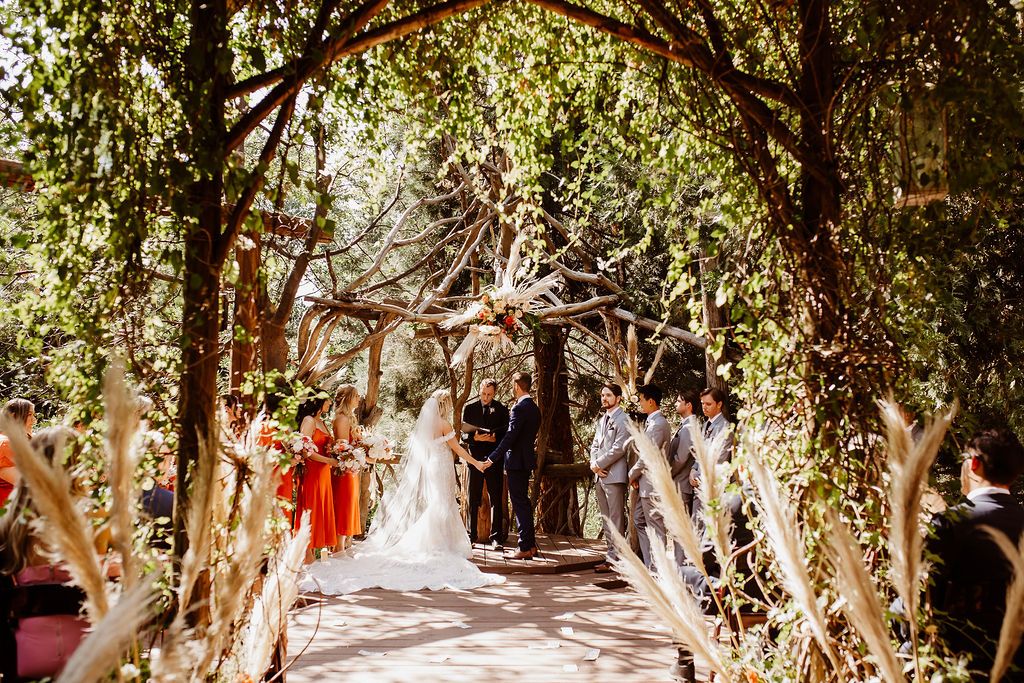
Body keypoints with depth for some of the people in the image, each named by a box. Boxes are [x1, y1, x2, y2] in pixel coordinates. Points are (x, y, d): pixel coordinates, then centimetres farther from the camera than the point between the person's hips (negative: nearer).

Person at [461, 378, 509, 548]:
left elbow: (506, 435, 4)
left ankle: (496, 537, 5)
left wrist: (495, 439, -16)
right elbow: (464, 433, 5)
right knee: (473, 499, 7)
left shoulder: (501, 409, 4)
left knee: (496, 499, 0)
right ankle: (471, 535, 17)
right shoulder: (469, 408, 6)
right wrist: (475, 438, -15)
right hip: (475, 457, 1)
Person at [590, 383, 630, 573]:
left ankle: (614, 559, -5)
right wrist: (594, 464, 0)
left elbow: (619, 448, -15)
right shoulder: (602, 420, 20)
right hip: (600, 475, 9)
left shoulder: (623, 420, -7)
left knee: (616, 519, -6)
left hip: (614, 475, -9)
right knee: (606, 519, 12)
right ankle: (612, 554, 18)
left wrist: (599, 464, -11)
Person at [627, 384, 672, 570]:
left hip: (652, 483, -10)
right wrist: (637, 474, 8)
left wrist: (633, 474, -8)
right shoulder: (650, 422, 13)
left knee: (655, 524, -3)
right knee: (639, 519, 17)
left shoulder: (659, 424, -18)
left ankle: (657, 567, 5)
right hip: (646, 481, 10)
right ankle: (649, 563, 23)